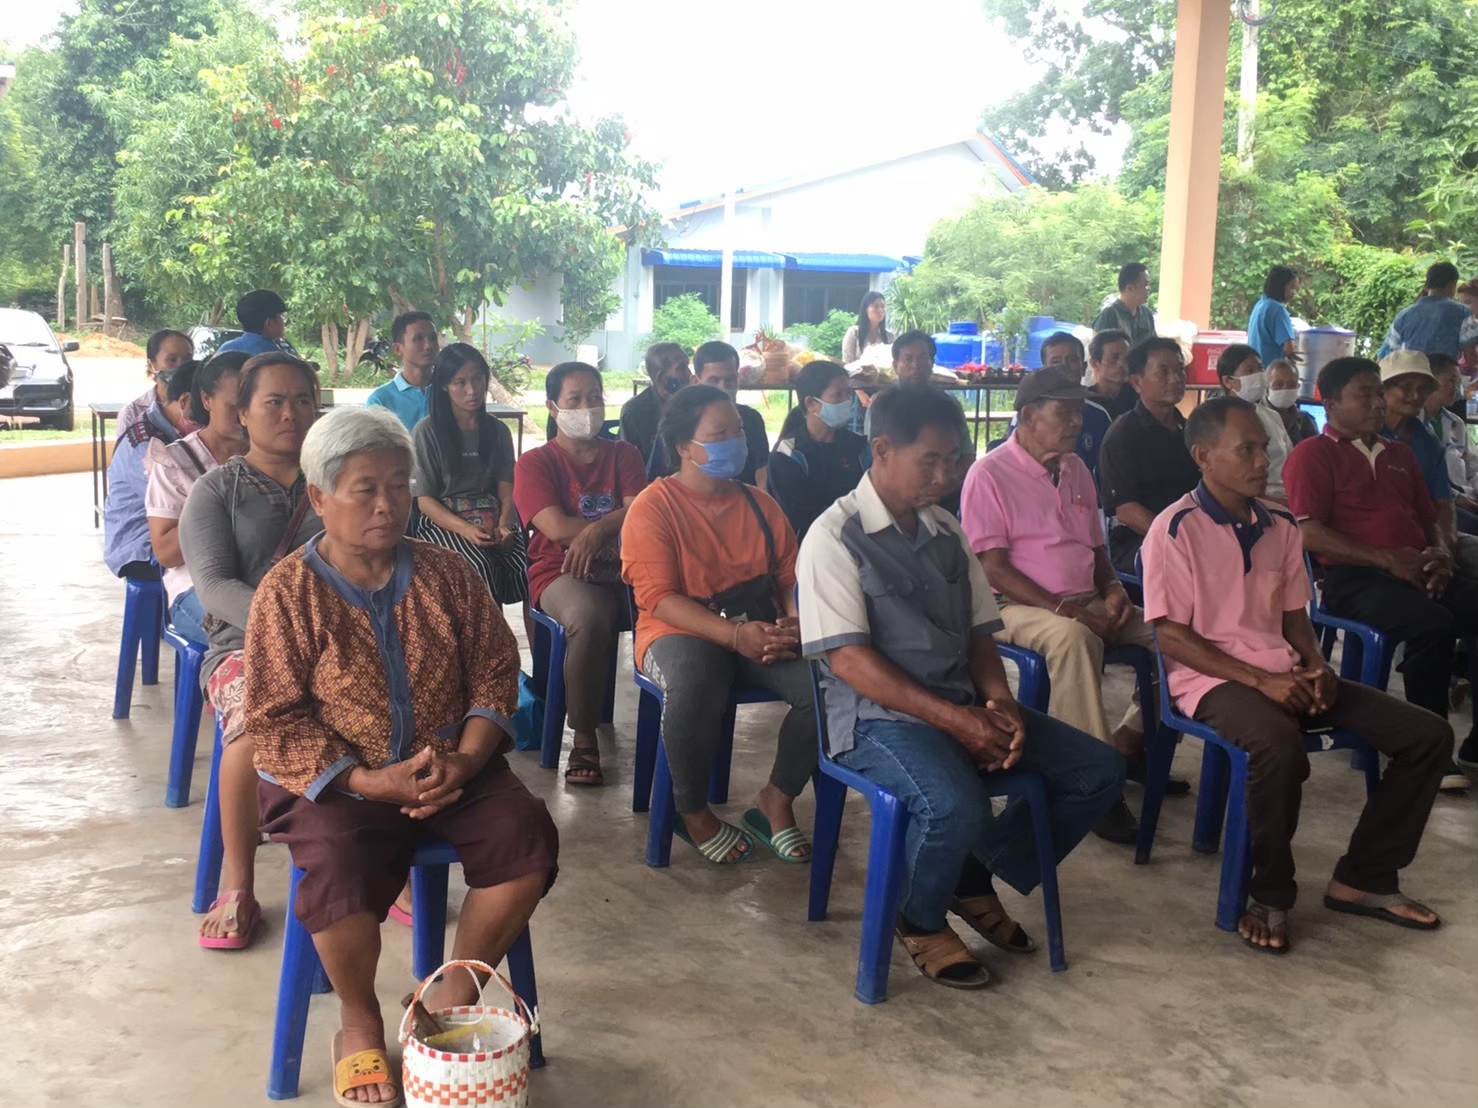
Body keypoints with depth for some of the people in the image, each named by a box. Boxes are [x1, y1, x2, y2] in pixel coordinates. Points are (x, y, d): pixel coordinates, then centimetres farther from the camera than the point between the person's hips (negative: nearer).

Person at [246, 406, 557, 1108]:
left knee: (527, 838, -20)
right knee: (340, 866, -33)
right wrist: (369, 781, -20)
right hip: (334, 781, -3)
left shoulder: (446, 574, 4)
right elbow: (272, 720, -9)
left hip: (452, 771, 4)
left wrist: (464, 761, -11)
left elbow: (494, 673, 6)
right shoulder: (288, 591, -6)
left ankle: (453, 997, 2)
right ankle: (359, 1022, -2)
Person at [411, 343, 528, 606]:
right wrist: (467, 530, -20)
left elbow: (507, 493, 7)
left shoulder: (498, 431, 12)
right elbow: (424, 500, -3)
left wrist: (503, 526, -17)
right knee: (481, 568, -34)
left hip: (491, 522, 3)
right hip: (443, 522, -3)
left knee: (532, 563, -28)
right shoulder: (428, 432, 0)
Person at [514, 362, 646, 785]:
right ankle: (584, 739, -25)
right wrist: (620, 526, -2)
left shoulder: (624, 455, 18)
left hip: (621, 571, 3)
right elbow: (557, 527, -6)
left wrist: (594, 532, -18)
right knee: (588, 617, -38)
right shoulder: (535, 463, 9)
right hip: (560, 573, -3)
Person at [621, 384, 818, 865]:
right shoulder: (654, 507, -3)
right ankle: (693, 812, -10)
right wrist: (735, 635, -25)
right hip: (683, 630, -4)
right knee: (694, 690, -39)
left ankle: (776, 801, 0)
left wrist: (793, 623, -16)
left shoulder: (759, 503, 13)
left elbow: (791, 576, 8)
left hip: (761, 629, 5)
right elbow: (658, 597, -13)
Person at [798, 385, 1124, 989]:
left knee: (1099, 770, -4)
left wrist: (999, 702, -6)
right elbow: (847, 658, -16)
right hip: (878, 715, -7)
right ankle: (920, 922, -1)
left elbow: (979, 634, 15)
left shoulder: (946, 531, 14)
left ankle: (977, 880, 12)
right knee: (956, 806, -35)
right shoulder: (834, 537, -8)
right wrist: (952, 719, -21)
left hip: (964, 706, 7)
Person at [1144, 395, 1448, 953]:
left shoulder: (1279, 525, 11)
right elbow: (1173, 637, -12)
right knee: (1279, 743, -40)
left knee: (1427, 735, -3)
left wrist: (1316, 667, -3)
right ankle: (1269, 896, -16)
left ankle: (1363, 878, 8)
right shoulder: (1176, 529, -9)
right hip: (1213, 679, -7)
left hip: (1283, 675, 7)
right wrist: (1261, 680, -18)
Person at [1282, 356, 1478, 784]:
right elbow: (1309, 534, -10)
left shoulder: (1399, 454, 26)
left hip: (1416, 573, 7)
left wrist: (1442, 555, 5)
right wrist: (1388, 559, -15)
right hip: (1353, 580, -7)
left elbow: (1429, 520, 30)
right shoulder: (1313, 454, 3)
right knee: (1433, 624, -34)